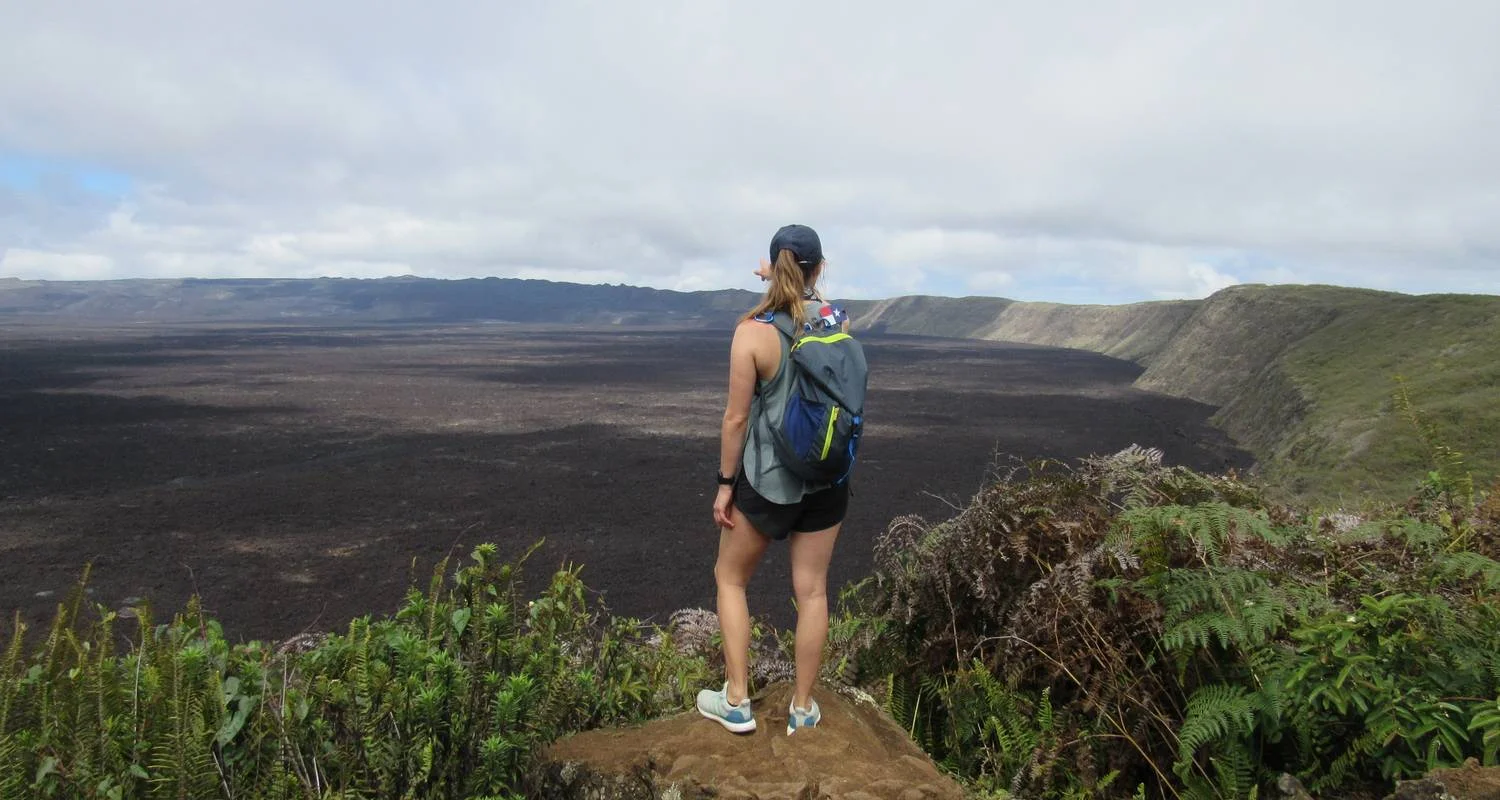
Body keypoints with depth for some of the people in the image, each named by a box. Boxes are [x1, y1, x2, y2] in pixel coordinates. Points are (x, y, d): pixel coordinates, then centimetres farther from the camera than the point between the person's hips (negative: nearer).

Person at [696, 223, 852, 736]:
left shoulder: (752, 331, -15)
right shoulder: (840, 320, -4)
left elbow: (737, 416, -13)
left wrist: (725, 484, -4)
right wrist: (788, 288, 18)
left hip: (767, 477, -3)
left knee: (730, 578, 17)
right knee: (812, 590, 12)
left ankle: (737, 702, 21)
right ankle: (803, 709, 24)